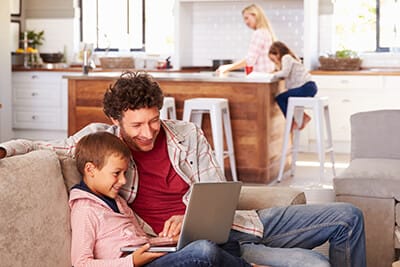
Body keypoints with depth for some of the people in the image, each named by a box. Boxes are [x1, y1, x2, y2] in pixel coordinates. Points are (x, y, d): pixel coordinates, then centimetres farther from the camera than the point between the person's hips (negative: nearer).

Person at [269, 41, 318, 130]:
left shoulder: (286, 57, -5)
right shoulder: (290, 57, 25)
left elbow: (285, 73, -21)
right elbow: (287, 75, 20)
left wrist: (274, 74, -5)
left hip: (306, 87, -10)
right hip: (309, 87, 10)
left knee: (279, 98, -7)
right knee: (285, 99, 22)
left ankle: (292, 123, -4)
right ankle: (304, 116, 18)